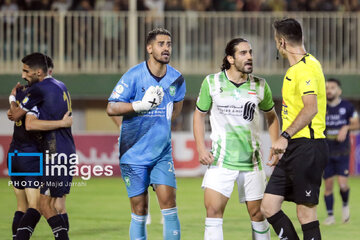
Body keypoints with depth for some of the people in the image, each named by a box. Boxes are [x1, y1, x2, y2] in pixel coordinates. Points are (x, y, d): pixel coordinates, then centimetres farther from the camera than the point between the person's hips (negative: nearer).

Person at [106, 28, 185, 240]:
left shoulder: (176, 79, 3)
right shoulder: (133, 76, -9)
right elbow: (111, 108, -11)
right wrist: (141, 105, -21)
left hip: (162, 154, 3)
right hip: (134, 153, -3)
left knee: (169, 202, -10)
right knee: (139, 210, 1)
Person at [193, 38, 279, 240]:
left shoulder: (260, 86, 2)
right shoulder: (212, 83, -2)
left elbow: (272, 117, 16)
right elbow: (200, 114, 9)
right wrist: (201, 147, -2)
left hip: (252, 160, 1)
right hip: (221, 160, -1)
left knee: (257, 214, 4)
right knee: (213, 210, -13)